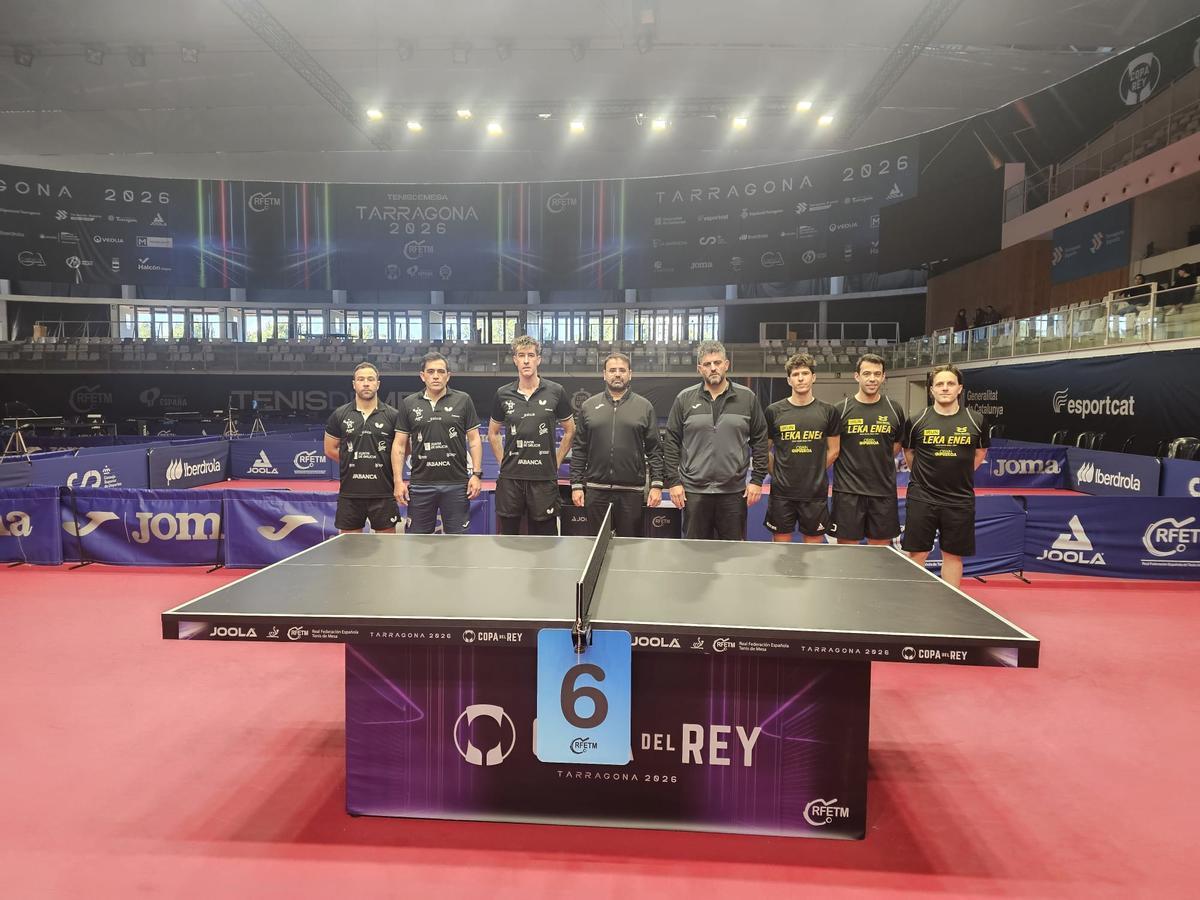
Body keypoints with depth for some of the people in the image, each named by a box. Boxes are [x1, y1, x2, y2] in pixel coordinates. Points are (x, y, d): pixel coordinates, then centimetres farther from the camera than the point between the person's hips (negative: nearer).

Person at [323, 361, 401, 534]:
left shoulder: (392, 415, 0)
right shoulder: (339, 415, 4)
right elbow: (330, 449, 12)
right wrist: (354, 462, 6)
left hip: (383, 493, -1)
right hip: (350, 493, 2)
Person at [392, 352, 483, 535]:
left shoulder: (463, 400, 3)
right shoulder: (408, 403, 7)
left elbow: (474, 440, 4)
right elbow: (399, 445, 8)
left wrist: (476, 474, -5)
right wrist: (398, 480, 0)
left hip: (456, 484, -1)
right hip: (420, 484, 1)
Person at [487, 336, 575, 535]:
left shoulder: (556, 392, 0)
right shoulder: (503, 394, 5)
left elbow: (569, 430, 9)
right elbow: (492, 433, 17)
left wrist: (556, 462, 5)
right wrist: (503, 461, 7)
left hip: (545, 479, -1)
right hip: (510, 479, 1)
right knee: (507, 537, 7)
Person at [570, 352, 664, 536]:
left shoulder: (645, 406, 5)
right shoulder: (588, 406, 8)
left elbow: (654, 450, 3)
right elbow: (579, 450, 8)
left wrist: (657, 485, -5)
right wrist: (576, 484, 2)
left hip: (632, 491, -1)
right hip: (596, 491, 1)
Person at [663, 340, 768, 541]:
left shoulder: (747, 398, 3)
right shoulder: (684, 398, 2)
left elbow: (759, 440, 5)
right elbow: (671, 441, 3)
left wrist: (757, 479, 0)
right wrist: (673, 481, -3)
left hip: (734, 492, 0)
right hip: (694, 491, 0)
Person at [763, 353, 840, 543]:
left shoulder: (828, 411, 2)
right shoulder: (774, 411, 0)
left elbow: (833, 450, 8)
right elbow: (764, 449, 7)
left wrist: (815, 474, 7)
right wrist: (777, 474, 2)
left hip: (816, 493, 1)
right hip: (782, 492, 0)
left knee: (814, 543, 9)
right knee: (780, 545, 7)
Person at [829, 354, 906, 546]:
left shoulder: (894, 409, 4)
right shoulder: (840, 409, -4)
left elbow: (898, 444, 18)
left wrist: (879, 462, 10)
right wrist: (852, 465, 3)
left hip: (884, 492, 2)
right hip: (847, 491, -2)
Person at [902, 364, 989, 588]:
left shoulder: (976, 420, 0)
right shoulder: (917, 421, -3)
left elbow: (980, 453, 15)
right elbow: (908, 452, 12)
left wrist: (960, 475, 9)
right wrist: (923, 475, 9)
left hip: (959, 500, 1)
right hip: (921, 498, -1)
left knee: (953, 555, 10)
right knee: (916, 554, 4)